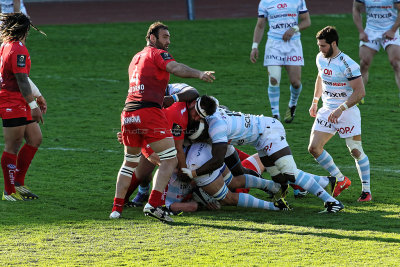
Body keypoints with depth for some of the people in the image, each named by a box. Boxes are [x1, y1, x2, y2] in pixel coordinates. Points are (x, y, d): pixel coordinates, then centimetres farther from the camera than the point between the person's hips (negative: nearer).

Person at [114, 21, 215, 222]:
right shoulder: (157, 54, 2)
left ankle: (117, 207, 23)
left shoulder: (136, 58, 26)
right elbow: (175, 68, -17)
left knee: (130, 162, 23)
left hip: (128, 114, 8)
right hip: (148, 113, -8)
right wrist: (199, 74, -30)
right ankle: (153, 204, -16)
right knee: (170, 159, -4)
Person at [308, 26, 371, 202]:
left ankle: (366, 190, 10)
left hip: (347, 111, -7)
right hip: (327, 110, 7)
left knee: (356, 151, -4)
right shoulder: (321, 58, 4)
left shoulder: (348, 65, -20)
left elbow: (360, 92, -21)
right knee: (314, 148, -4)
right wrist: (315, 102, 24)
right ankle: (341, 180, 10)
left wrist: (340, 109, -28)